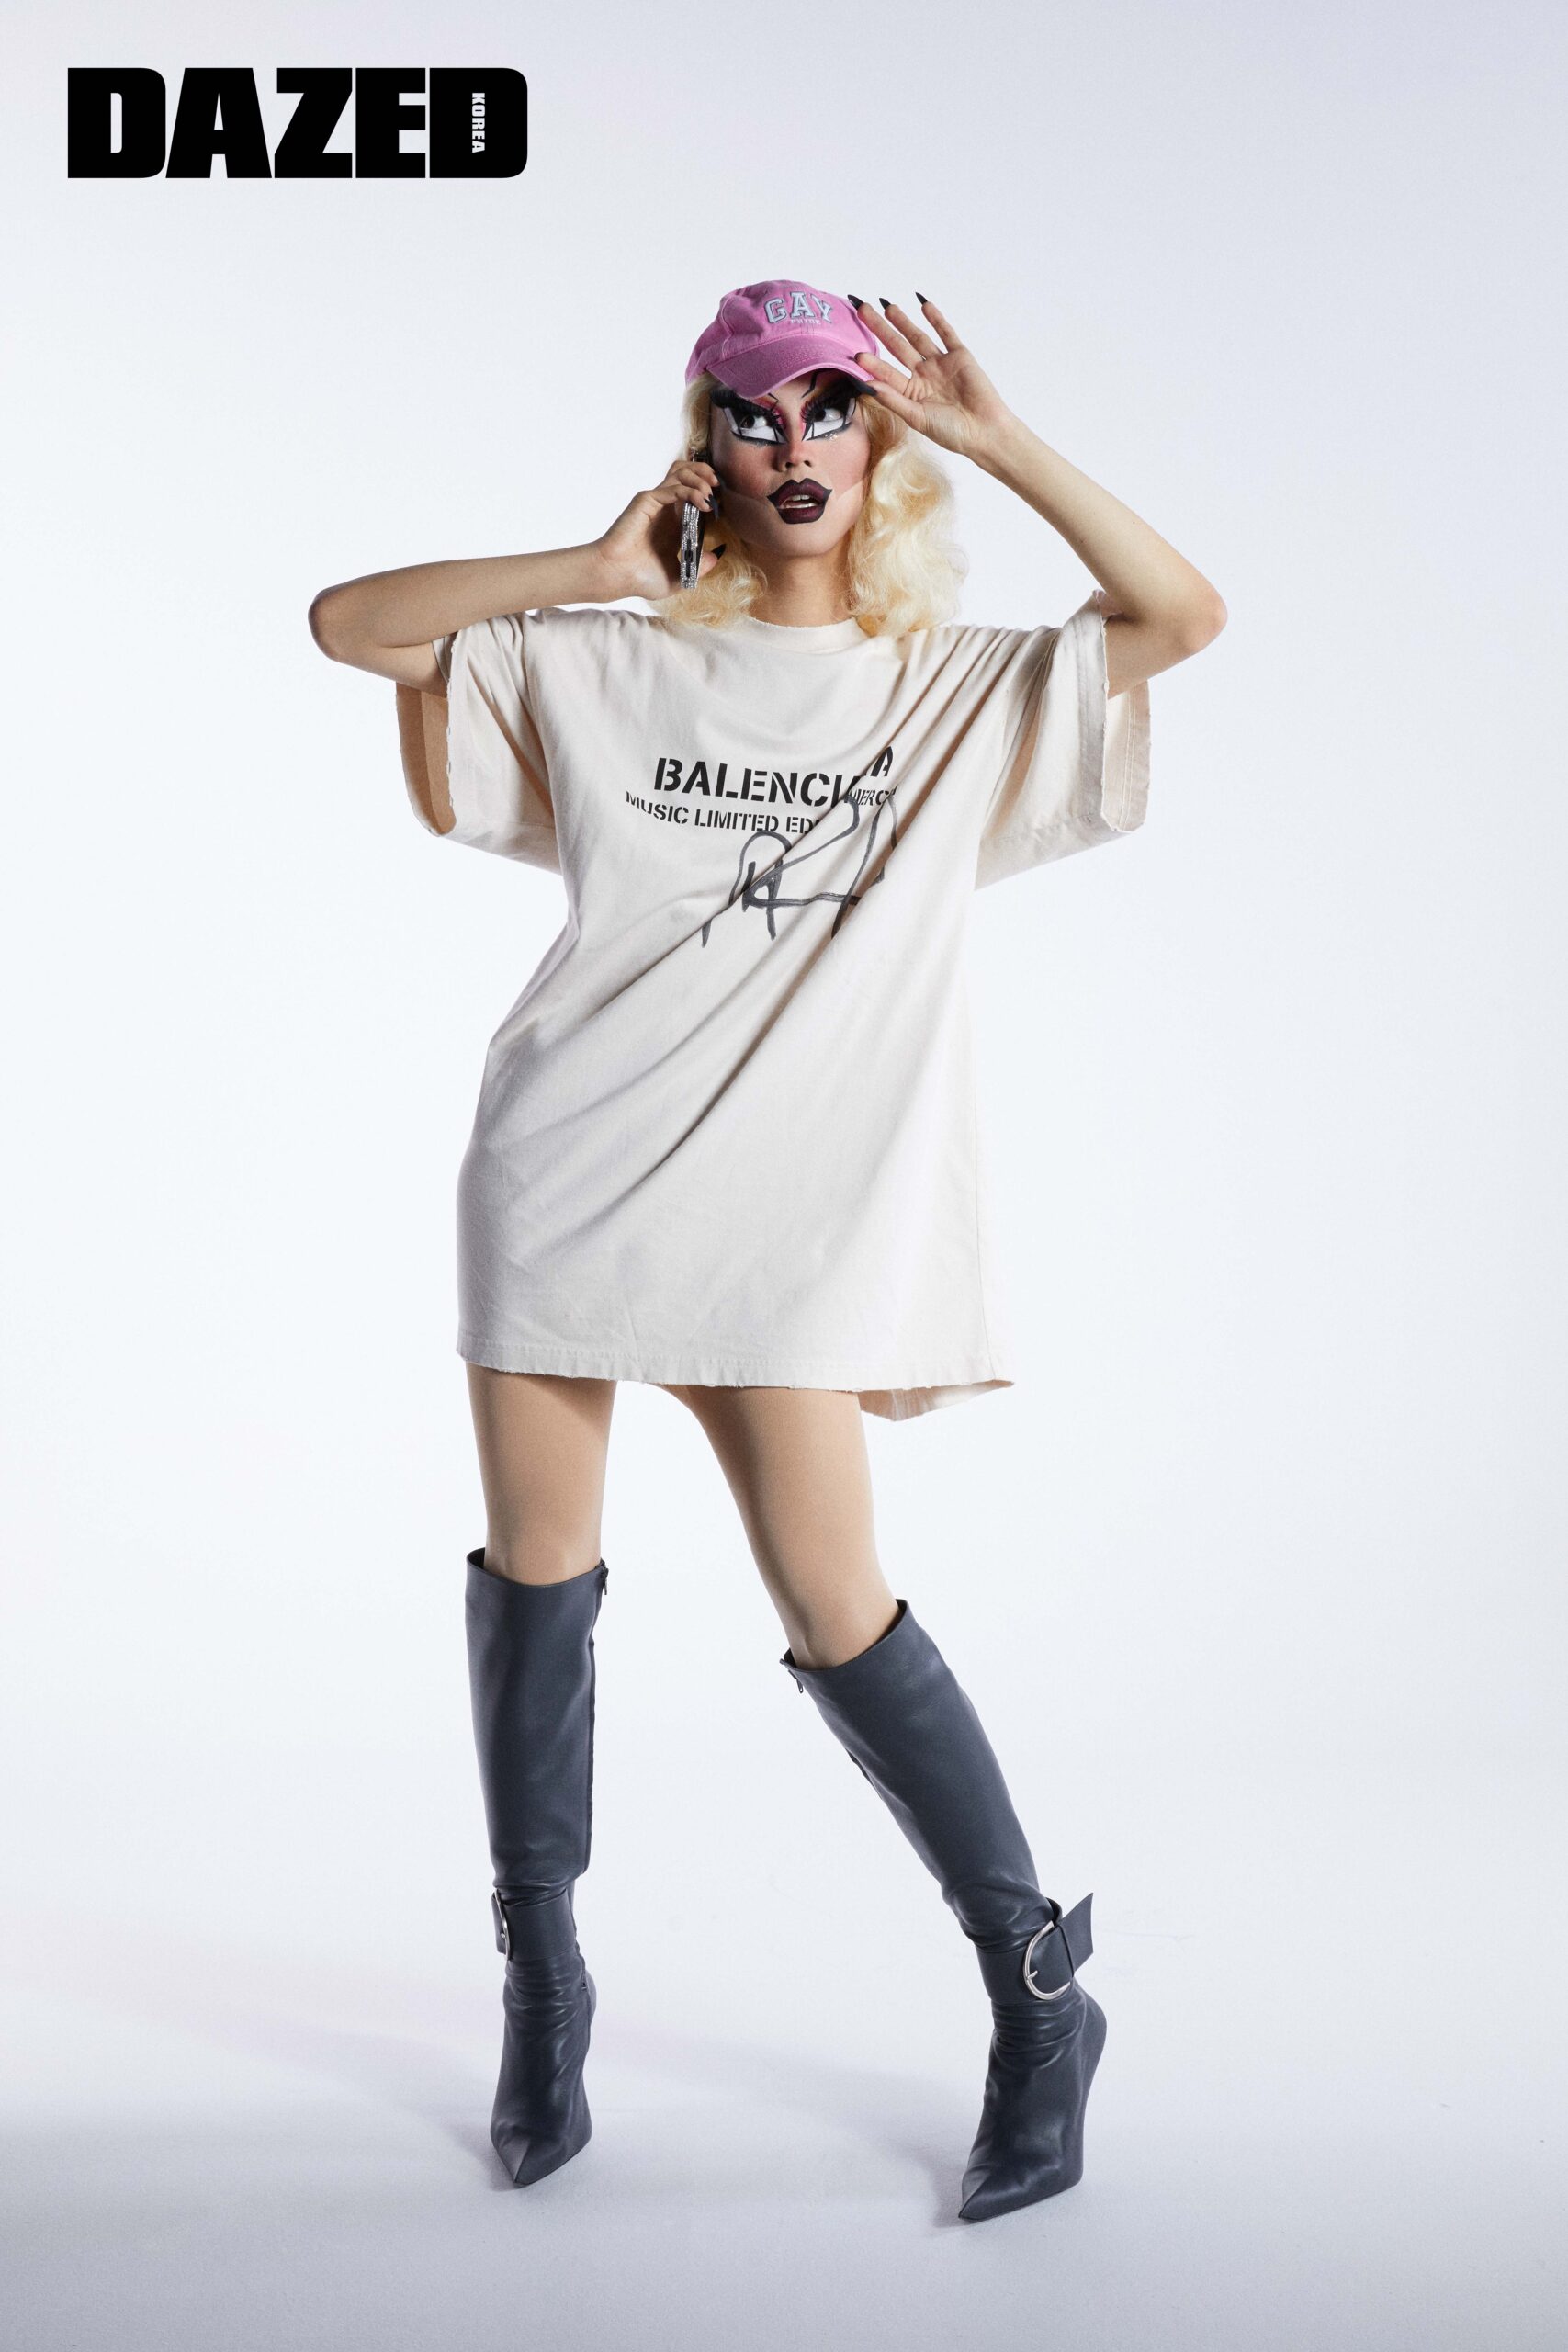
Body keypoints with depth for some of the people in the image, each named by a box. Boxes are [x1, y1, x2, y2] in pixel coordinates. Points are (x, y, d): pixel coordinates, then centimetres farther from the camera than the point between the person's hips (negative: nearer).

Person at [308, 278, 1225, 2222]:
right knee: (533, 1567, 6)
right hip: (567, 1160, 3)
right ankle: (540, 1979, 24)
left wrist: (992, 440, -4)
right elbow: (347, 623, 9)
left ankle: (1043, 2002, 11)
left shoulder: (963, 691, 9)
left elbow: (1182, 615, -3)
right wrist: (589, 570, 2)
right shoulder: (606, 667, 11)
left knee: (834, 1609, -5)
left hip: (788, 1206, -2)